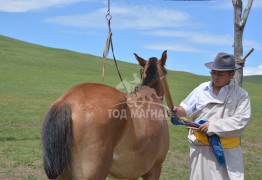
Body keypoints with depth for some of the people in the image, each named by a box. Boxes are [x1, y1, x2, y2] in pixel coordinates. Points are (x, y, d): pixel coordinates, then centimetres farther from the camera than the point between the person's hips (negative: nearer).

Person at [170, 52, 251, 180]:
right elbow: (188, 108, 6)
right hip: (200, 146, 3)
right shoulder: (202, 89, 3)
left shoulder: (241, 95, -7)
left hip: (227, 150, -3)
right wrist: (177, 111, -18)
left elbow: (241, 121, -17)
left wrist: (213, 125, -21)